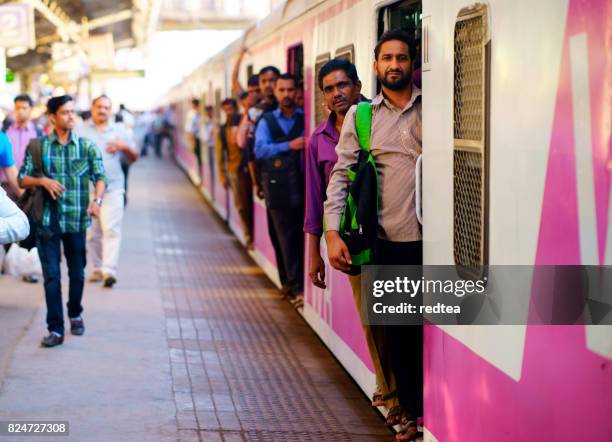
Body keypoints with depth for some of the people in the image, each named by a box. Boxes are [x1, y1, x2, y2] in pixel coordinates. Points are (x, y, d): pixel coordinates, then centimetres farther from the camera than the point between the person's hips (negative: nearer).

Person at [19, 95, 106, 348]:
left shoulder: (87, 146, 4)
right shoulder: (39, 146, 3)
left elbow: (100, 176, -2)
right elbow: (22, 179, 5)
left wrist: (97, 199, -21)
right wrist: (42, 180, -15)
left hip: (77, 220, 1)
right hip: (48, 220, -1)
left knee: (77, 273, 13)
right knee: (51, 276, -5)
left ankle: (75, 315, 36)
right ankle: (55, 329, -4)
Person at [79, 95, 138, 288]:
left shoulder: (120, 131, 14)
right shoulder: (80, 131, 10)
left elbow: (134, 158, 17)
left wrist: (125, 147, -4)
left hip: (113, 188, -1)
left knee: (111, 230, -13)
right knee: (92, 232, 5)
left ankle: (109, 271, -19)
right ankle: (97, 268, 18)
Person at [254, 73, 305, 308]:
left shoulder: (307, 118, 7)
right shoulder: (266, 121, 10)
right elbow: (260, 150, -4)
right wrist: (289, 145, -15)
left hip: (304, 186, -1)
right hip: (278, 188, 1)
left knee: (306, 236, -3)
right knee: (287, 239, 5)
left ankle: (305, 285, 5)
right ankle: (296, 287, 10)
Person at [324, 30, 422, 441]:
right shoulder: (360, 116, 7)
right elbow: (341, 174, 4)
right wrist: (333, 232, -5)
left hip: (430, 236, -1)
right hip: (390, 239, 1)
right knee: (398, 328, 8)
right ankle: (411, 407, 23)